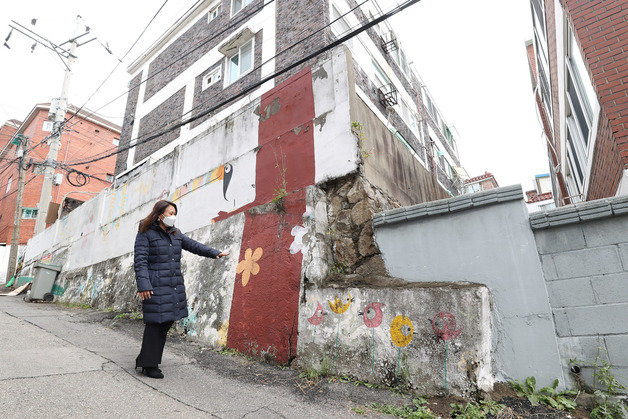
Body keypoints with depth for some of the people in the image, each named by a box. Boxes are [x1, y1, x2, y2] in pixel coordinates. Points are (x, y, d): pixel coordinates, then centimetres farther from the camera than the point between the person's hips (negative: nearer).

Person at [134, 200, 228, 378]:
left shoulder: (175, 233, 15)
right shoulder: (145, 234, -5)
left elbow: (193, 245, 17)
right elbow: (140, 261, -11)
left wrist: (215, 253, 8)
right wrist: (143, 285, -20)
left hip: (174, 286, 7)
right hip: (156, 286, -7)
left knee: (167, 322, 9)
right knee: (155, 323, -3)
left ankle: (144, 359, 26)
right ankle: (149, 365, 13)